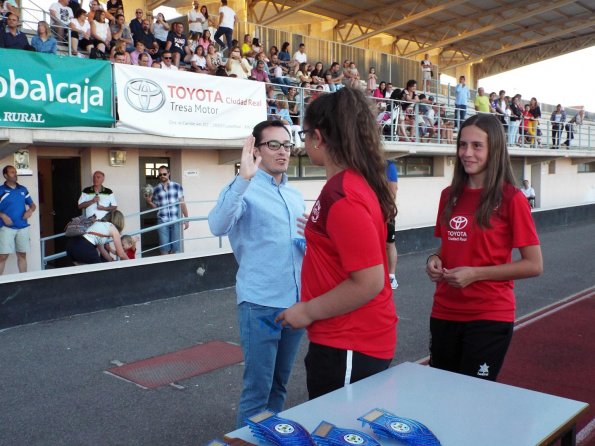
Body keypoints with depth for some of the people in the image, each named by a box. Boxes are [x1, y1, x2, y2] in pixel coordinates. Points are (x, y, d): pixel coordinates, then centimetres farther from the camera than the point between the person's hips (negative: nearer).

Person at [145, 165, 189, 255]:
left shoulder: (177, 186, 4)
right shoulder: (155, 189, 7)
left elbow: (182, 203, 5)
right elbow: (155, 206, 14)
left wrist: (186, 218, 3)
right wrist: (149, 202, -5)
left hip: (175, 221, 0)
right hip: (162, 221, 0)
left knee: (175, 248, 4)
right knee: (164, 249, -3)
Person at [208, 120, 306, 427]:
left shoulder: (295, 196, 14)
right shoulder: (244, 189, -8)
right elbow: (218, 227, -27)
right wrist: (243, 178, -36)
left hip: (296, 302, 7)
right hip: (260, 304, -7)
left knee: (279, 384, 18)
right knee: (257, 389, 1)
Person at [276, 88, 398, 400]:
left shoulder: (342, 195, -24)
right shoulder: (354, 182, 7)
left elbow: (369, 282, -26)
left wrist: (308, 310, -17)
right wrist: (315, 232, 24)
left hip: (348, 346, -10)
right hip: (351, 338, 10)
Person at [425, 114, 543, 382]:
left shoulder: (511, 199, -10)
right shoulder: (449, 196, 6)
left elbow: (534, 265, -10)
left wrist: (475, 273, -17)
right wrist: (436, 260, -3)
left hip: (489, 317, -5)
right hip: (444, 313, 5)